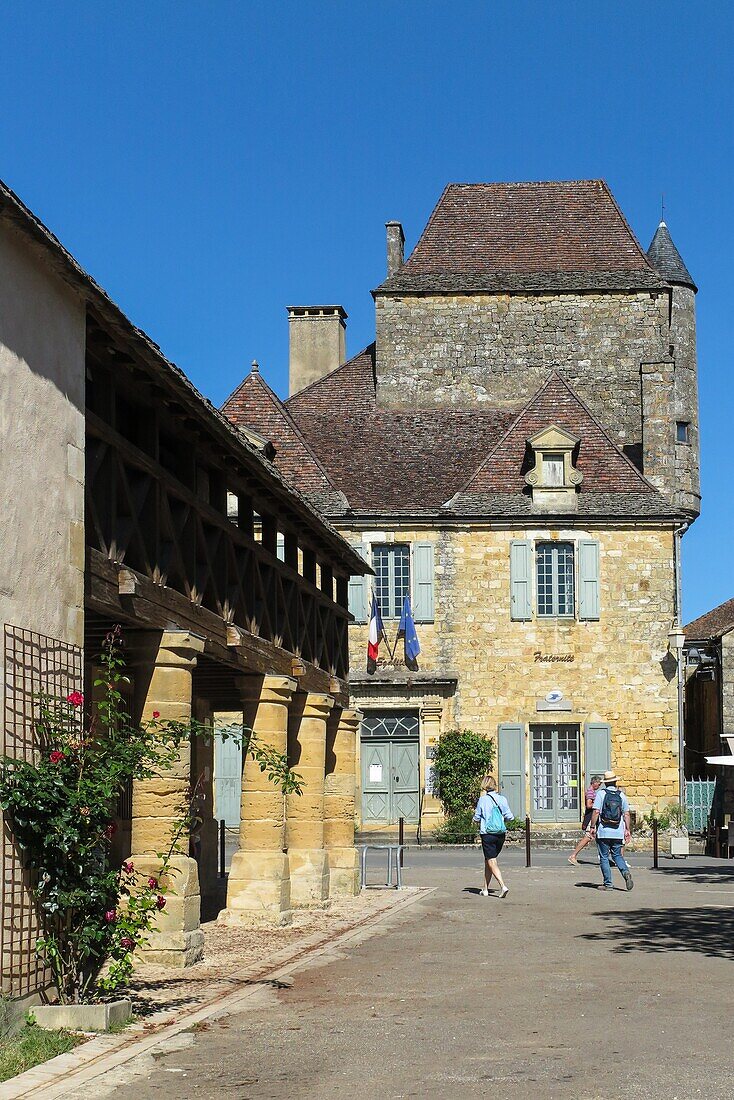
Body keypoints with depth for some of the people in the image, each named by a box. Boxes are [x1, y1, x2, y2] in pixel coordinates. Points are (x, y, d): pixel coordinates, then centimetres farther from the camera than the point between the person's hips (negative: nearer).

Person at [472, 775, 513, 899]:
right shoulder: (502, 799, 1)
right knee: (488, 861, 18)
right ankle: (485, 889, 22)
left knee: (492, 862, -3)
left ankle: (503, 886, -22)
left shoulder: (483, 799, -7)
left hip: (487, 834, -5)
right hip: (501, 834, 5)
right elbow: (509, 817, 1)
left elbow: (477, 818, -2)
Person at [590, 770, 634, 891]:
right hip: (618, 832, 3)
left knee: (604, 857, 5)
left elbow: (596, 812, -10)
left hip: (603, 832, -3)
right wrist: (627, 830, 9)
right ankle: (626, 872, -11)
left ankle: (608, 883, 3)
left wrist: (592, 827, -3)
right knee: (617, 855, 15)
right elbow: (626, 814, 5)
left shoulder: (601, 793, -4)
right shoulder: (621, 795, 6)